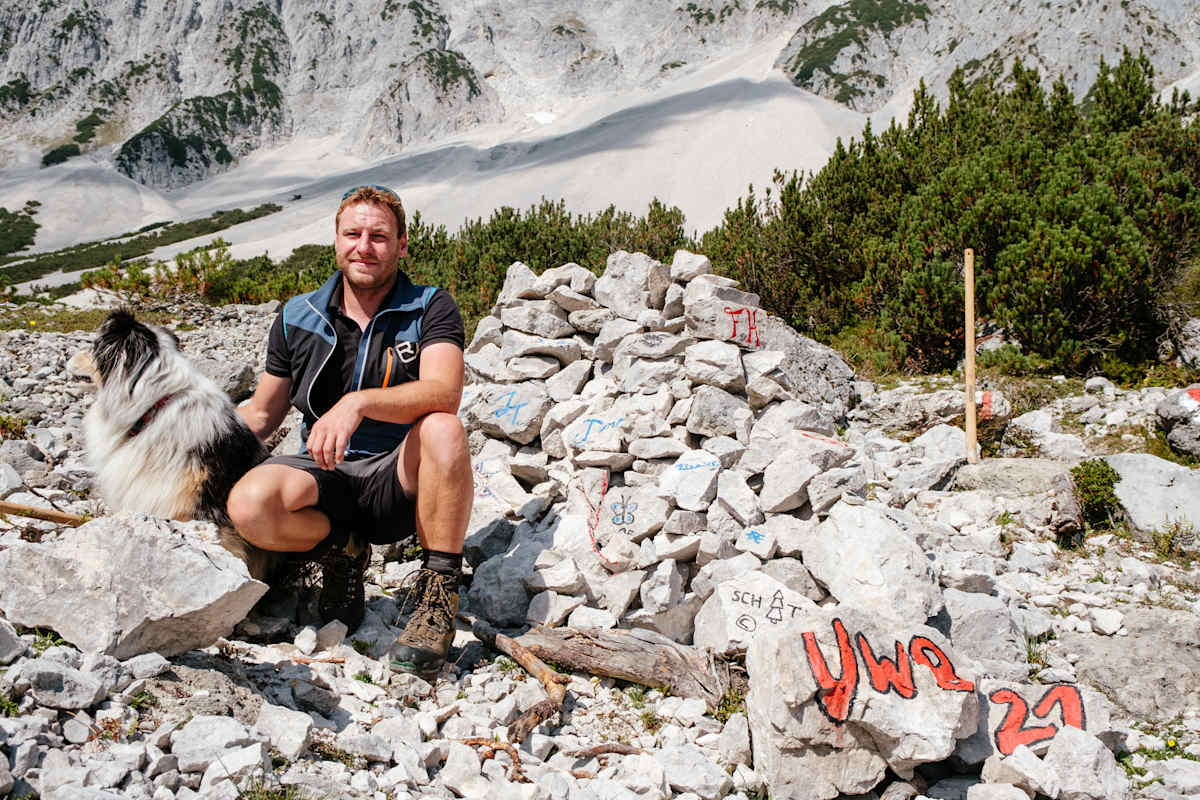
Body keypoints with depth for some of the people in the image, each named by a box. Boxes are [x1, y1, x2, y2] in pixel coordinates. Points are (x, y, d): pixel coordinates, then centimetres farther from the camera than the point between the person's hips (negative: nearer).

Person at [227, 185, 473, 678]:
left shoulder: (431, 309, -1)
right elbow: (262, 414, 16)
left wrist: (359, 402, -36)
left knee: (444, 430, -35)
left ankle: (438, 592, -23)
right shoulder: (297, 318, 8)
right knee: (249, 505, -30)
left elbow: (444, 393, -21)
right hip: (326, 477, 2)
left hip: (399, 480, -2)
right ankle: (342, 552, 1)